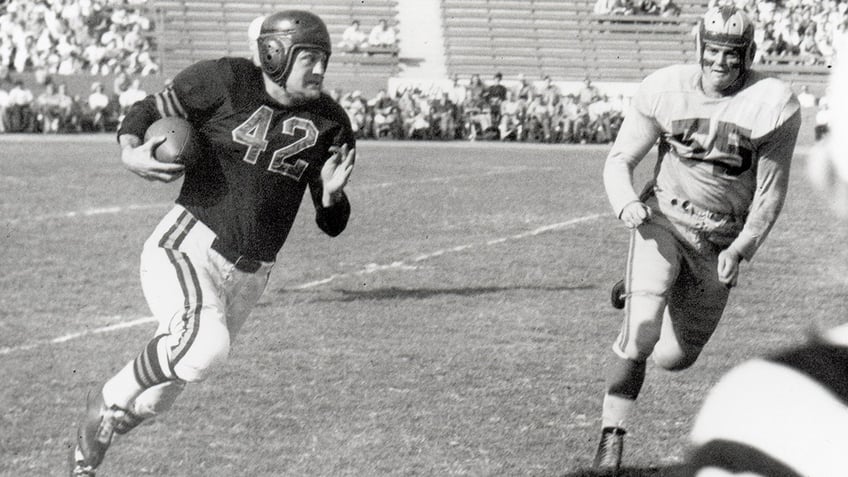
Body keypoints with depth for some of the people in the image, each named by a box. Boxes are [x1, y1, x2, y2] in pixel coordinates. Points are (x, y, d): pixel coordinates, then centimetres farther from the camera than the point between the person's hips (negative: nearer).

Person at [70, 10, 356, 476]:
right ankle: (110, 399, -7)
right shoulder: (225, 81, -8)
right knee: (204, 345, -33)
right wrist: (130, 154, -19)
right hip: (186, 249, -5)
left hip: (246, 276, 5)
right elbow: (146, 112, 2)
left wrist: (331, 194, -15)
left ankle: (93, 438, 40)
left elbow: (332, 225, 8)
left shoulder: (329, 124, 3)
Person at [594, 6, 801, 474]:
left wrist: (740, 250, -18)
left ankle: (643, 289, 41)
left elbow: (770, 193, -7)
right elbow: (619, 160, -2)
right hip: (662, 219, -1)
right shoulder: (664, 89, -8)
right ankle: (612, 436, -7)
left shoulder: (773, 105, -12)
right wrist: (626, 204, -22)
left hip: (721, 239, 1)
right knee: (641, 334, -22)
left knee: (673, 357, 9)